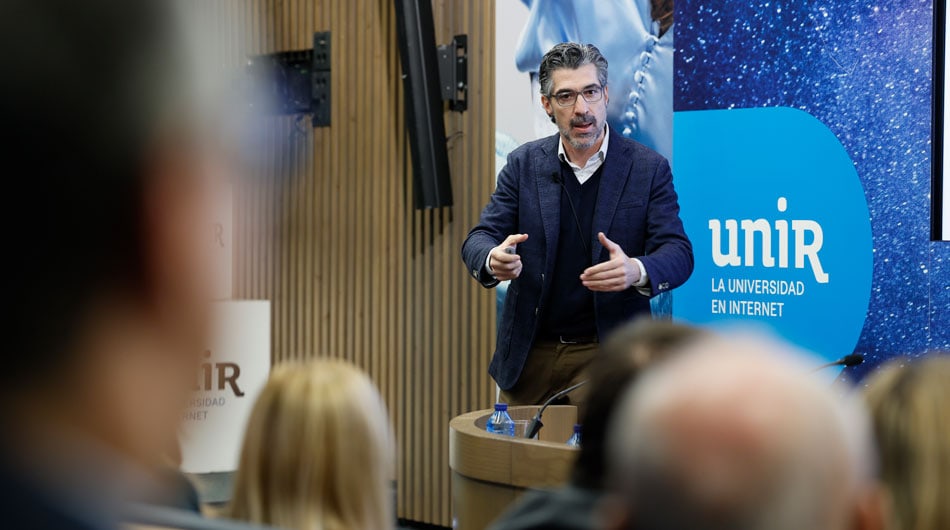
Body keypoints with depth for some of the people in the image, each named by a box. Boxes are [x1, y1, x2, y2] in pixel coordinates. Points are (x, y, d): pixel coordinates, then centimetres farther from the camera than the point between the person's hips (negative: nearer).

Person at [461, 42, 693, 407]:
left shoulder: (648, 168, -3)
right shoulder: (524, 164, 3)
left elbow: (678, 254, -10)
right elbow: (480, 238, -2)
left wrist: (637, 271, -34)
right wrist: (493, 260, -27)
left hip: (606, 357, -2)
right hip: (530, 354, 3)